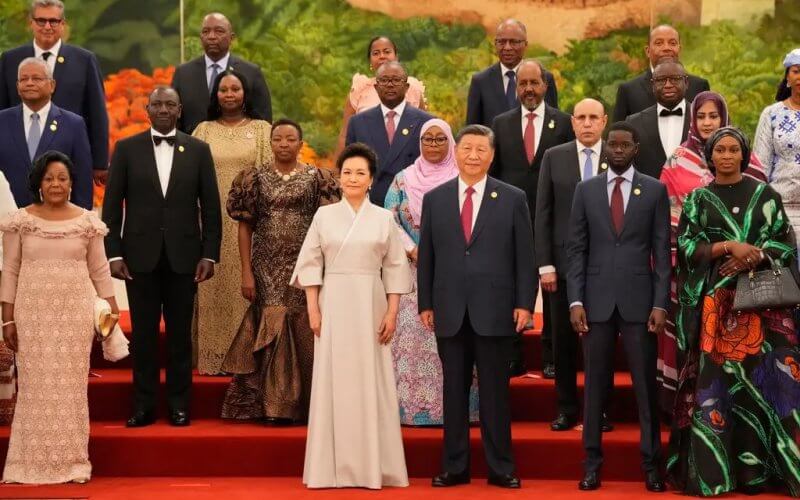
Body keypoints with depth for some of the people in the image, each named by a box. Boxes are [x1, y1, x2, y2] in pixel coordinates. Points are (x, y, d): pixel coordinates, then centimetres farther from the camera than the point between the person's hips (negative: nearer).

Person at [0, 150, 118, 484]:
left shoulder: (86, 221, 4)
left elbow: (100, 270, 8)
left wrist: (113, 312, 3)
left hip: (75, 313, 1)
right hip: (33, 312, 0)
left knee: (71, 385, 3)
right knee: (37, 385, 1)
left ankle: (71, 461, 10)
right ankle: (34, 463, 8)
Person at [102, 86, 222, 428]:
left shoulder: (198, 150, 5)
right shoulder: (127, 148, 4)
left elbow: (210, 206, 4)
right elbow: (112, 205, 2)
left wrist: (209, 254, -3)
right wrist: (114, 253, -4)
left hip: (183, 256, 0)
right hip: (140, 256, 0)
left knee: (180, 333, 5)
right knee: (143, 333, 4)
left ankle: (179, 404, 13)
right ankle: (144, 406, 10)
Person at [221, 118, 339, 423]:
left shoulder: (316, 178, 4)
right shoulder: (256, 178, 6)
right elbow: (245, 227, 5)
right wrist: (246, 272, -3)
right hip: (268, 268, 1)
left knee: (303, 333, -2)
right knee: (270, 330, -1)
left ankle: (304, 404, 7)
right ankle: (275, 405, 6)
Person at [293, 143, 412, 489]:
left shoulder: (384, 219, 6)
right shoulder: (324, 216, 5)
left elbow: (395, 268, 5)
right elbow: (310, 265, 4)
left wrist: (392, 313, -3)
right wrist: (313, 309, -4)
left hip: (370, 307, 0)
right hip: (333, 305, 0)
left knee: (371, 381, 1)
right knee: (334, 381, 1)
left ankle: (373, 465, 8)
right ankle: (333, 466, 7)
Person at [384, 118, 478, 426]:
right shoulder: (404, 179, 9)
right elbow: (390, 221, 5)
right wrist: (412, 250, -8)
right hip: (413, 269, 1)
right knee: (412, 330, -6)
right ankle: (412, 403, -1)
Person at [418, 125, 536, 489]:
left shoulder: (513, 199, 3)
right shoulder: (434, 199, 7)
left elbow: (525, 256, 2)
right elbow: (425, 257, 8)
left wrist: (524, 303, -4)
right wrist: (425, 304, 3)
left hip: (495, 311, -2)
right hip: (449, 312, 2)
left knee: (495, 391, 3)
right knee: (454, 390, 7)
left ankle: (500, 467, 11)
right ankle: (454, 466, 13)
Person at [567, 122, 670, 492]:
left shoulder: (655, 190, 4)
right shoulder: (585, 190, 7)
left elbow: (662, 251, 2)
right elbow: (576, 249, 5)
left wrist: (661, 304, -5)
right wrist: (575, 300, -4)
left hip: (638, 301, -1)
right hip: (597, 301, 1)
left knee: (646, 385, 2)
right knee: (595, 384, 4)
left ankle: (651, 465, 9)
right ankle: (592, 463, 11)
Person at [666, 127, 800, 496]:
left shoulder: (765, 195, 10)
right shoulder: (698, 200, 9)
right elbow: (687, 246, 1)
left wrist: (755, 256, -11)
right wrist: (729, 247, -13)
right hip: (716, 302, -1)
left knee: (765, 373, -7)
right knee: (716, 376, -6)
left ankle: (757, 466, -3)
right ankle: (712, 470, -4)